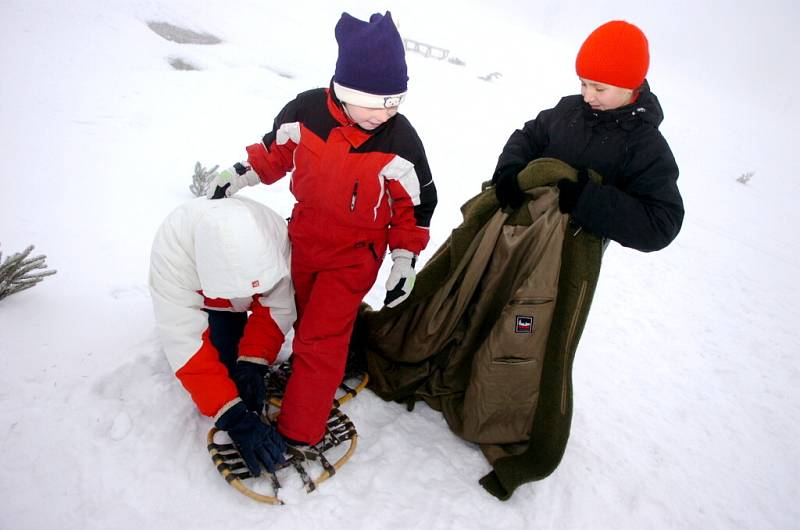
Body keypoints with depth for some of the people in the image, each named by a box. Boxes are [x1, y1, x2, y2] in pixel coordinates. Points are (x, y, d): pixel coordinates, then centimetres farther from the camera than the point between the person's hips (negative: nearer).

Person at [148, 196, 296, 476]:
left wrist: (253, 363, -37)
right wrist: (233, 417, -46)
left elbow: (278, 308, -27)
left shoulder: (274, 233, -40)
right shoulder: (171, 252, -44)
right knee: (222, 358, -17)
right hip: (197, 295, -1)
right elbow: (184, 342, -43)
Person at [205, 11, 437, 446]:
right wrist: (240, 174, 3)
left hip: (354, 255, -4)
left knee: (319, 339, -3)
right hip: (304, 239, 5)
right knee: (310, 317, 22)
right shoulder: (304, 112, -16)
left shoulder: (401, 143, -23)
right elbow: (275, 152, 6)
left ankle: (298, 435, 10)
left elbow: (416, 205, -9)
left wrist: (406, 260, -9)